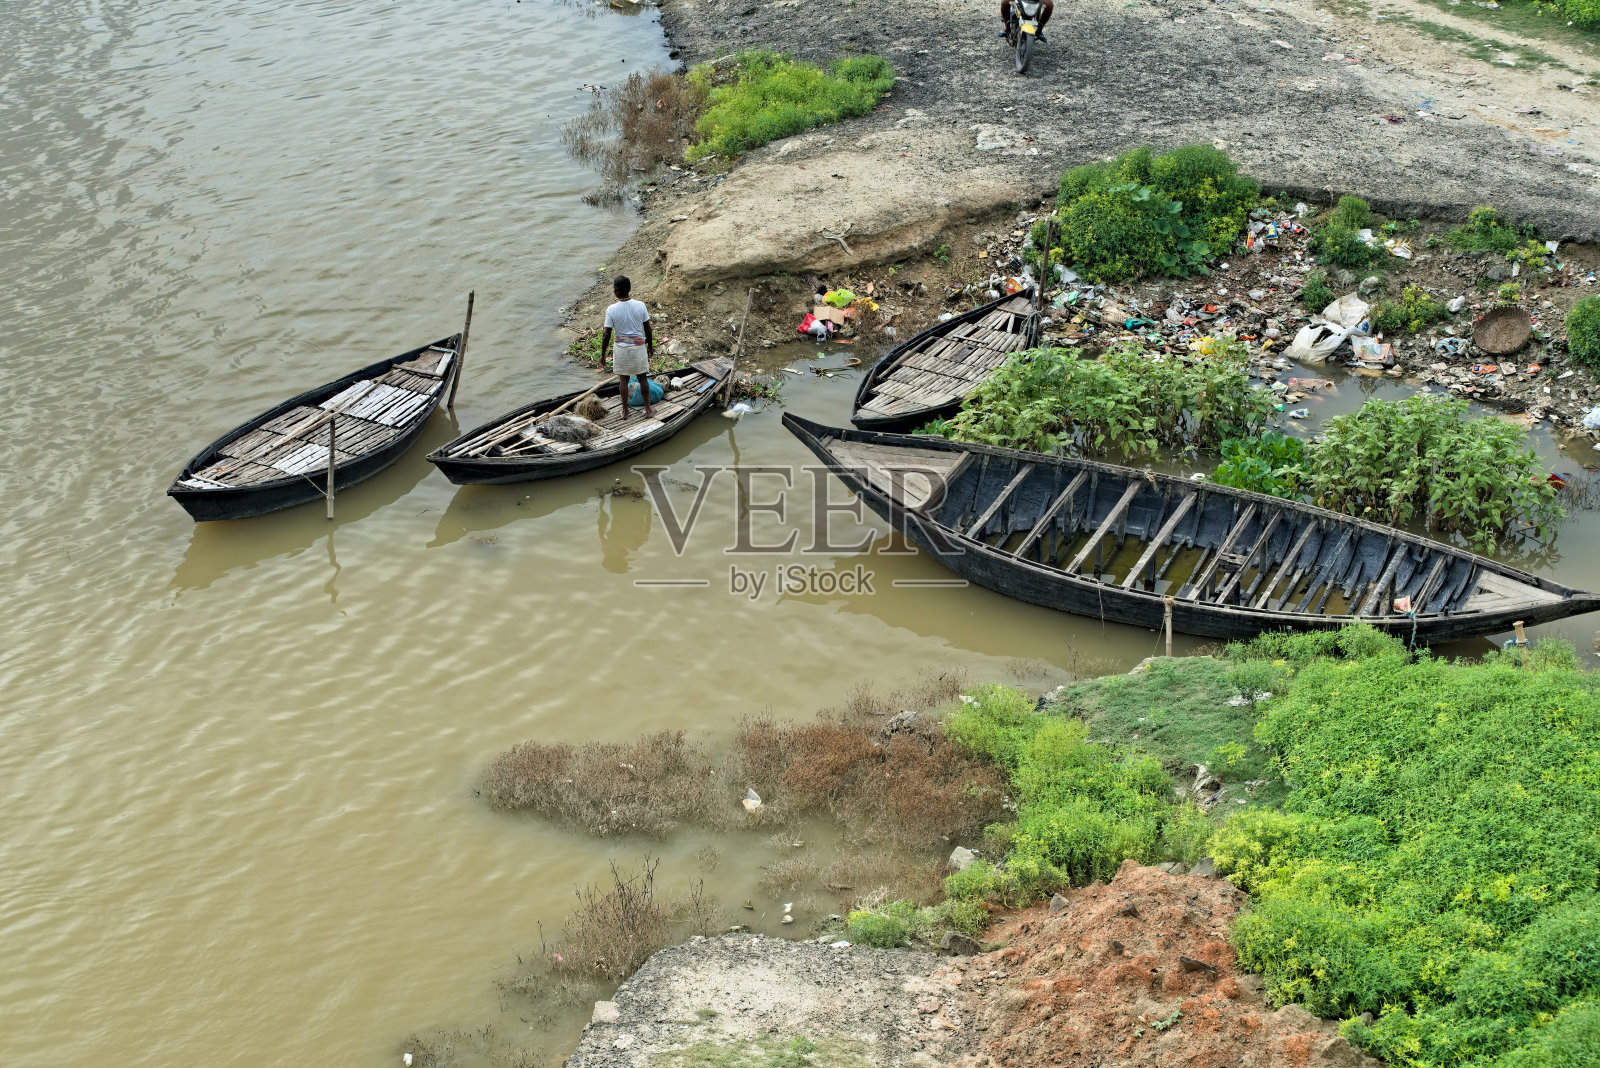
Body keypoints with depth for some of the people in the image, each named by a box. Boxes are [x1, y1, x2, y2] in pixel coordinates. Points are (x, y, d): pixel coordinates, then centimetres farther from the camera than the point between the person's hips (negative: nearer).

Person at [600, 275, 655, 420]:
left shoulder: (611, 310, -15)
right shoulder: (640, 305, -11)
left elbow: (607, 334, -10)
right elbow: (648, 329, -2)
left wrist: (603, 354, 2)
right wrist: (650, 347, 13)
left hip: (621, 349, -1)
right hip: (639, 347, 1)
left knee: (623, 379, 13)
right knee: (642, 378, 14)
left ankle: (625, 412, 19)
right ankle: (648, 410, 21)